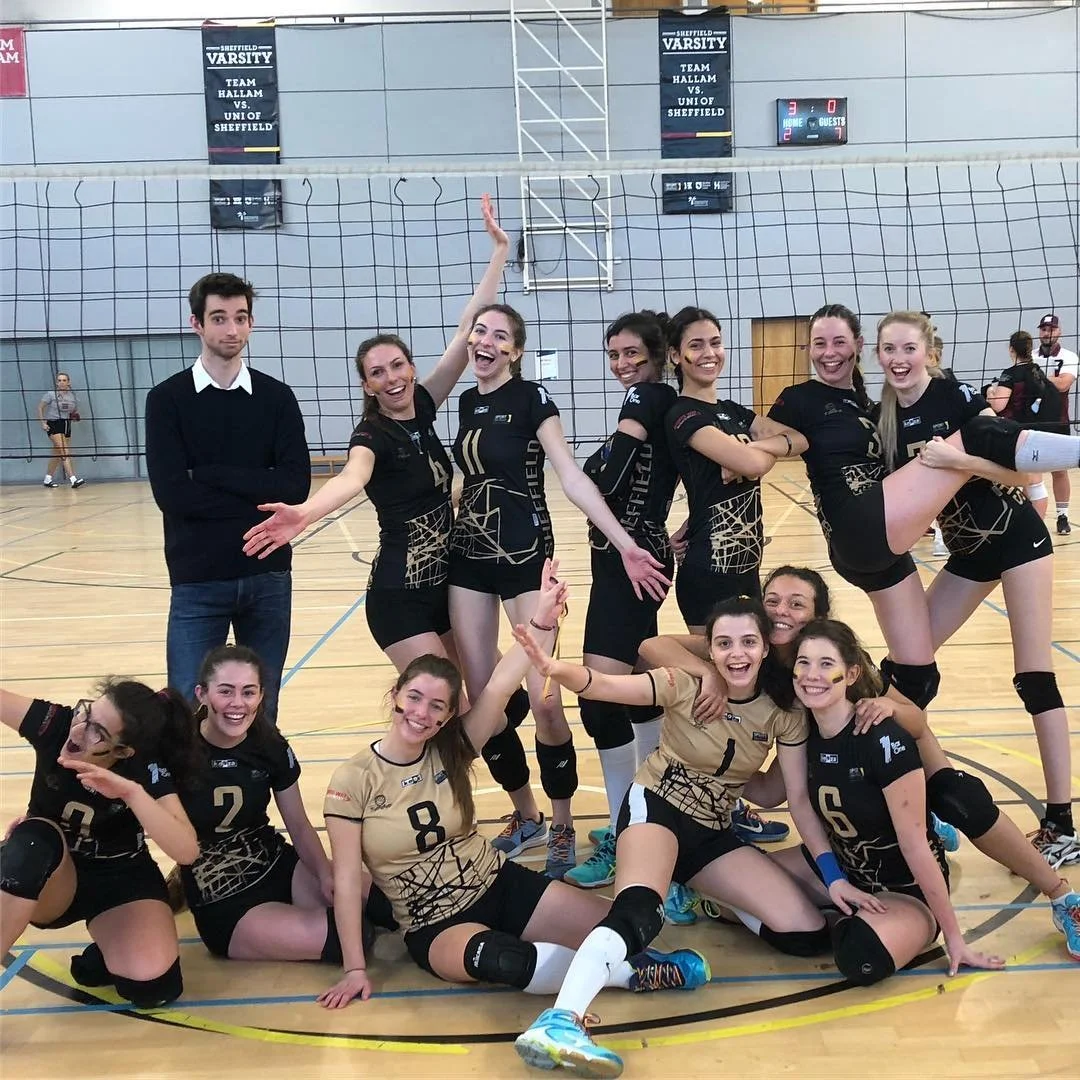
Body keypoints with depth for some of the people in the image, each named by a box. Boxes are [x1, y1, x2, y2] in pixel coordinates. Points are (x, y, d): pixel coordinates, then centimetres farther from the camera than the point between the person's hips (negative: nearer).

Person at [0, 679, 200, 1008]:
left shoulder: (148, 770, -23)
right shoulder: (55, 724, -19)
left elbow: (187, 851, -35)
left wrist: (132, 792, -46)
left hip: (120, 878, -1)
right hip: (51, 880, 1)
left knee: (151, 981, -28)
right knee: (36, 837, -37)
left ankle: (106, 956, 8)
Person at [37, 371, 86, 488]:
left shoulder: (73, 397, 7)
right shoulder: (51, 394, -5)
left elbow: (74, 412, 19)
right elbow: (40, 408, 0)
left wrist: (76, 416, -4)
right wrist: (43, 423, -9)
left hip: (66, 425, 6)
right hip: (53, 425, -6)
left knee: (57, 454, 12)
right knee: (64, 452, -18)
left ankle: (48, 479, 26)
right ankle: (73, 479, -26)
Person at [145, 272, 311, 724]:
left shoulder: (276, 397, 5)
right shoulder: (168, 399, -1)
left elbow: (295, 485, -7)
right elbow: (172, 493, -12)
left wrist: (211, 473, -13)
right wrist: (259, 496, -10)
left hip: (268, 576, 2)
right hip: (198, 580, -2)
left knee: (262, 712, 12)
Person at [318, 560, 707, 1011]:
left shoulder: (451, 752, -3)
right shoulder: (353, 780, -10)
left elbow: (500, 686, -17)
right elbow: (347, 879, -9)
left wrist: (543, 619, -29)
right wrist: (355, 969, -11)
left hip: (503, 886, 3)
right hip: (435, 927, -3)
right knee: (497, 959, -39)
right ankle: (631, 973, -21)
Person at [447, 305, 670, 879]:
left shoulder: (531, 397, -9)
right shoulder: (467, 401, 9)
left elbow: (572, 477, -16)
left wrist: (625, 544, -24)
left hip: (525, 557, -6)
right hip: (469, 557, 6)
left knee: (543, 699, -8)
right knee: (480, 698, 7)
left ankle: (563, 829, 11)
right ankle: (525, 816, 25)